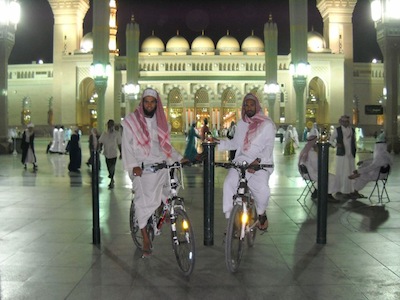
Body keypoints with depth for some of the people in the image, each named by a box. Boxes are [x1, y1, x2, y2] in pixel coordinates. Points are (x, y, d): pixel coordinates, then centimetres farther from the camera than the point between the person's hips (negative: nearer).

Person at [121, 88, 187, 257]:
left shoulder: (161, 122, 16)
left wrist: (179, 159, 9)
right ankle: (145, 239, -4)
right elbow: (127, 147, -3)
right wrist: (133, 166, -16)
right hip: (141, 168, -4)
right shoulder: (131, 121, 3)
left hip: (160, 166, 4)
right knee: (144, 201, -15)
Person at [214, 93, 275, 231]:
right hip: (241, 161, 4)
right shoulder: (241, 123, 18)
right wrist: (219, 143, 5)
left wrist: (258, 160, -22)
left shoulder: (267, 124, 3)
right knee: (229, 183, -26)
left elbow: (269, 147, -6)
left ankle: (261, 213, 6)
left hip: (260, 164, -3)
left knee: (263, 189, -29)